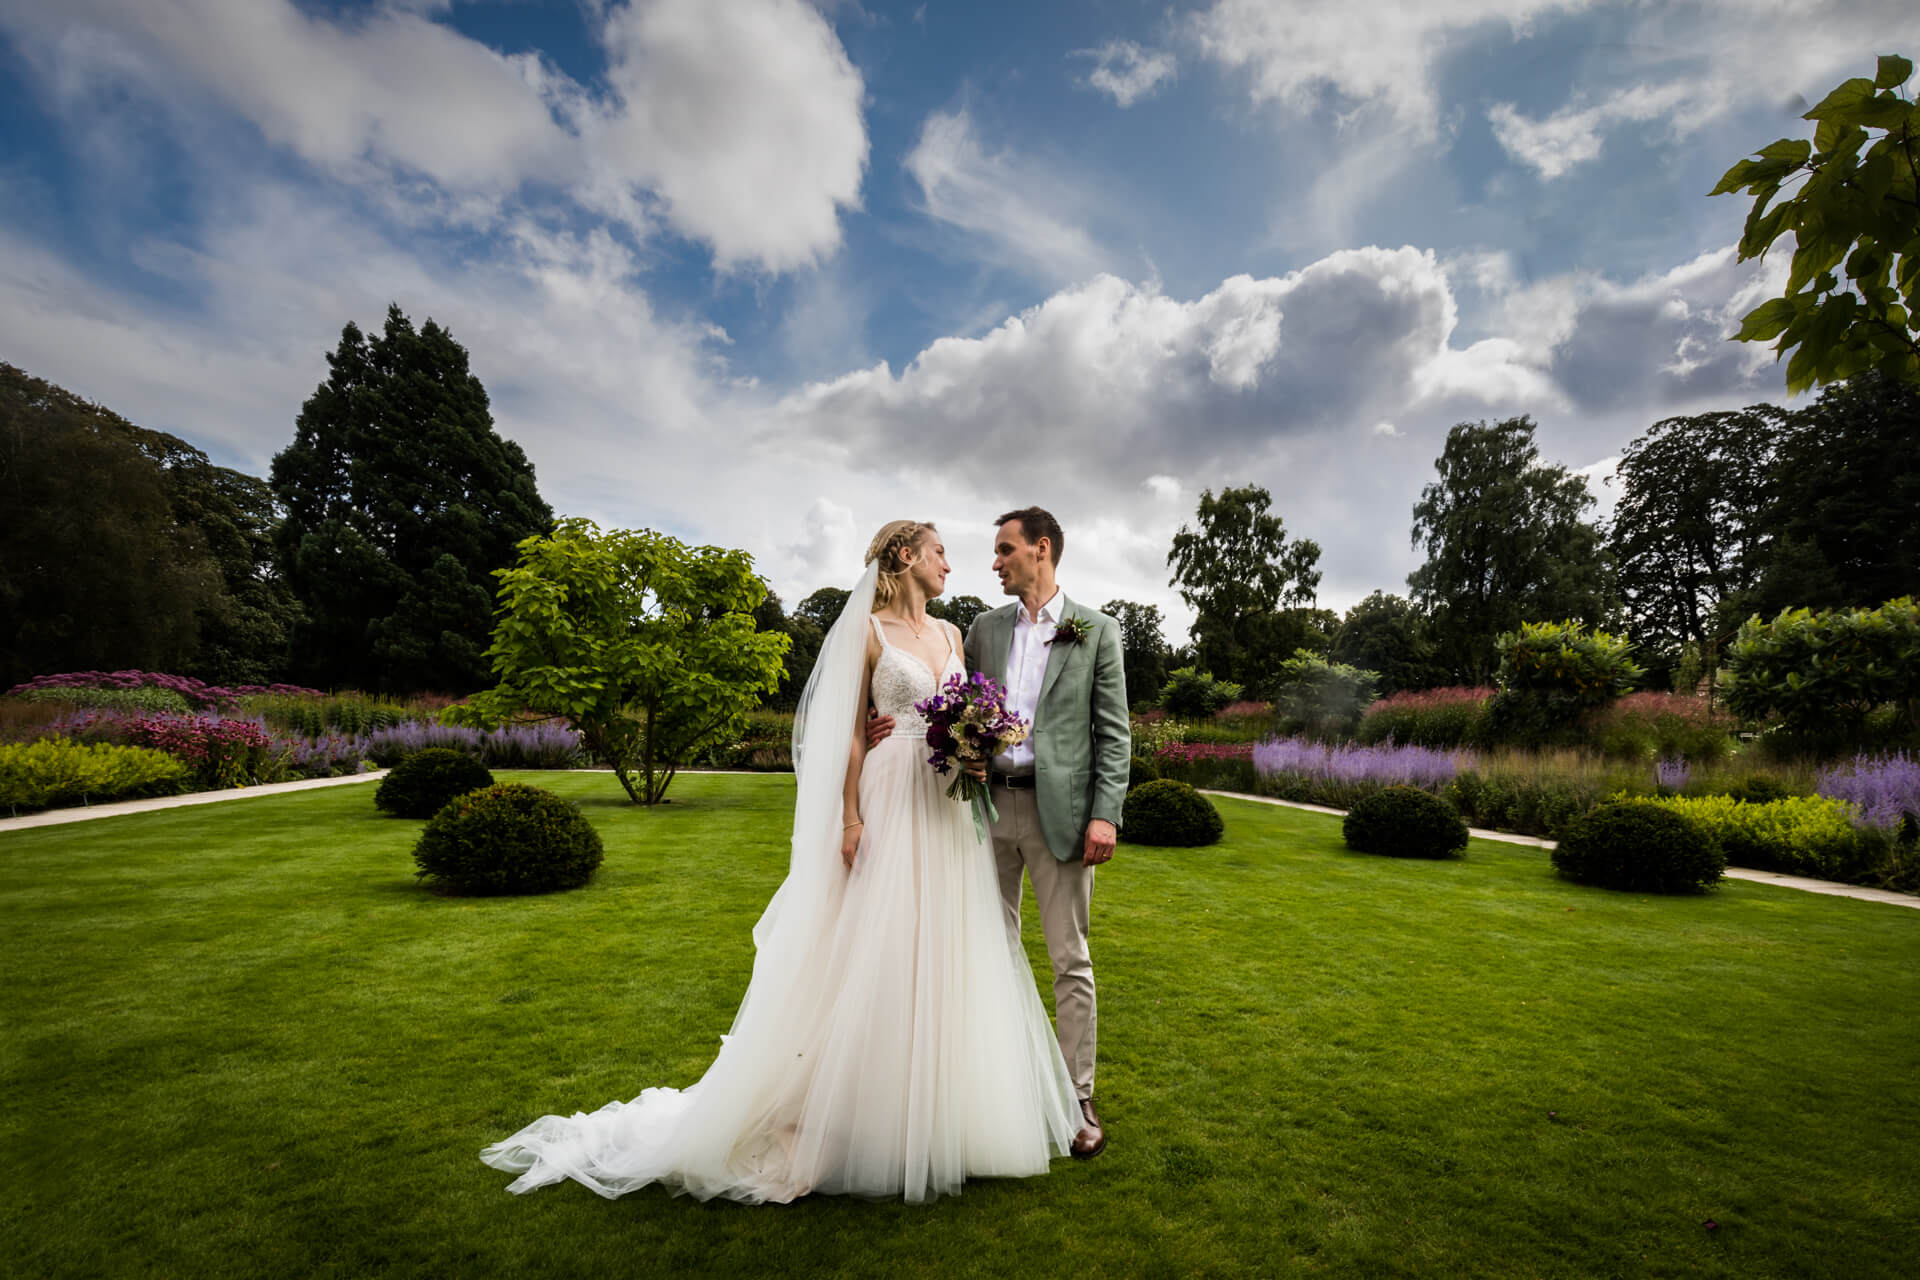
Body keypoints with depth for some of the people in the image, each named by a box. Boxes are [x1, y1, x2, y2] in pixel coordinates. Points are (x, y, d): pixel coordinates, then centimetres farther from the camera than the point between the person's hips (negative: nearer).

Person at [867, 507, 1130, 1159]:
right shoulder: (984, 628, 11)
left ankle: (1077, 1098, 20)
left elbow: (1113, 731, -2)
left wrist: (1106, 813, -11)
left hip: (1059, 807, -3)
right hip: (990, 804, 4)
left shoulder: (1096, 630, 1)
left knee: (1070, 958, 5)